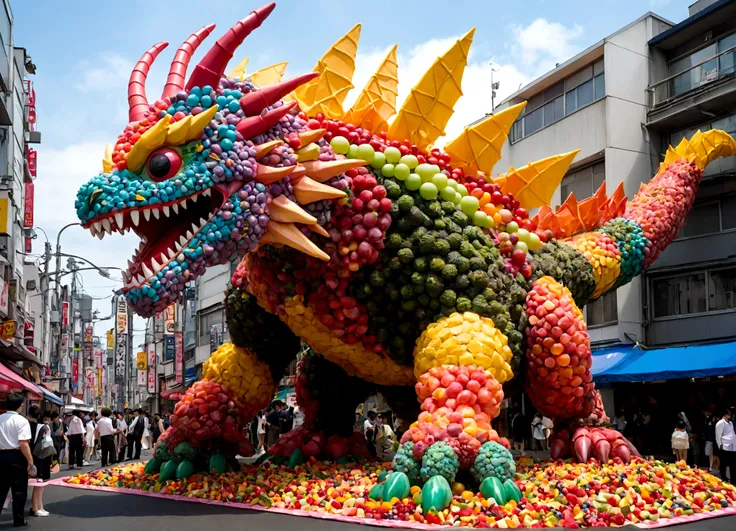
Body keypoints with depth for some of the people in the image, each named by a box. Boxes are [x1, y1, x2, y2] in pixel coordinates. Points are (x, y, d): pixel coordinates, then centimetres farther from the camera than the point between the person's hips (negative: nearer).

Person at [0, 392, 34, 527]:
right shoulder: (21, 421, -13)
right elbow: (23, 444, -19)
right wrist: (30, 461, -14)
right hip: (16, 456, -5)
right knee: (19, 490, 6)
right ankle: (18, 520, 12)